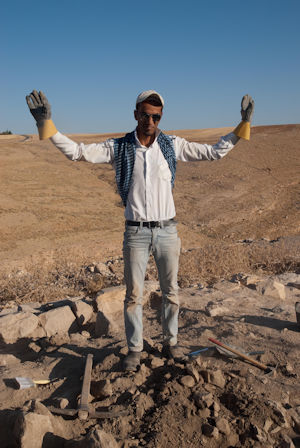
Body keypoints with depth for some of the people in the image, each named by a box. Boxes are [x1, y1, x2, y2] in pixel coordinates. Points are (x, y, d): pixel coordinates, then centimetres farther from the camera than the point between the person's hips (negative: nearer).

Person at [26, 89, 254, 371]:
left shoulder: (172, 145, 2)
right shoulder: (119, 147, -2)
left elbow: (215, 152, 6)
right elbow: (77, 152, -7)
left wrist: (243, 125, 2)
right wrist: (46, 124, -16)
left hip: (167, 230, 2)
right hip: (136, 232, -1)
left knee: (170, 291, 13)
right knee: (133, 294, 8)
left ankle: (170, 343, 32)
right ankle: (134, 349, 26)